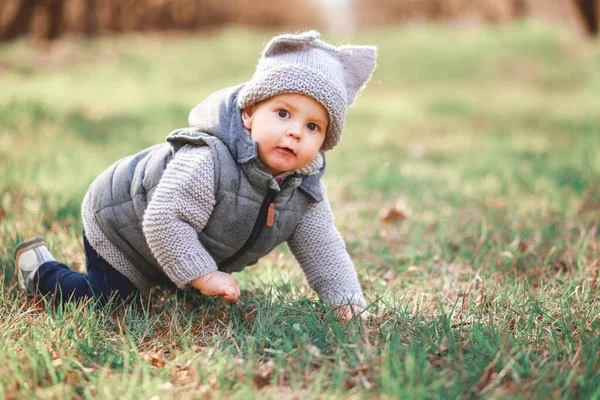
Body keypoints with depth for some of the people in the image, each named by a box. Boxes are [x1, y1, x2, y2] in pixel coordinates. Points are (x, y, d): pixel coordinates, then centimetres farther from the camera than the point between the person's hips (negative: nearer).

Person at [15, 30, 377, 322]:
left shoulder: (305, 191, -17)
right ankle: (41, 269, 16)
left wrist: (348, 301, -16)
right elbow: (164, 219, -42)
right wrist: (203, 275, -39)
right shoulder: (207, 162, -42)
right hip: (118, 224, -7)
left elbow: (323, 249, -8)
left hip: (173, 245, 8)